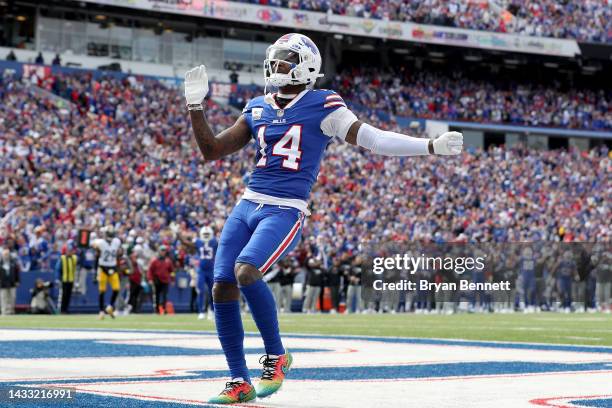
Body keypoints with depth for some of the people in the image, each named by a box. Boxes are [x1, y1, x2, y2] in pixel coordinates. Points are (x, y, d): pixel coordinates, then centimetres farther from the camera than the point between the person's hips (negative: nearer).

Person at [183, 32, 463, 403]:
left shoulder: (322, 106, -2)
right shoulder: (258, 108, 14)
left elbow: (373, 139, -6)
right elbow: (212, 151, 17)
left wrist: (432, 146, -13)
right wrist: (196, 105, 9)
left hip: (286, 212, -6)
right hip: (248, 206, 6)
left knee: (245, 271, -29)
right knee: (222, 287, -4)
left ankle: (277, 355, -6)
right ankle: (240, 383, 9)